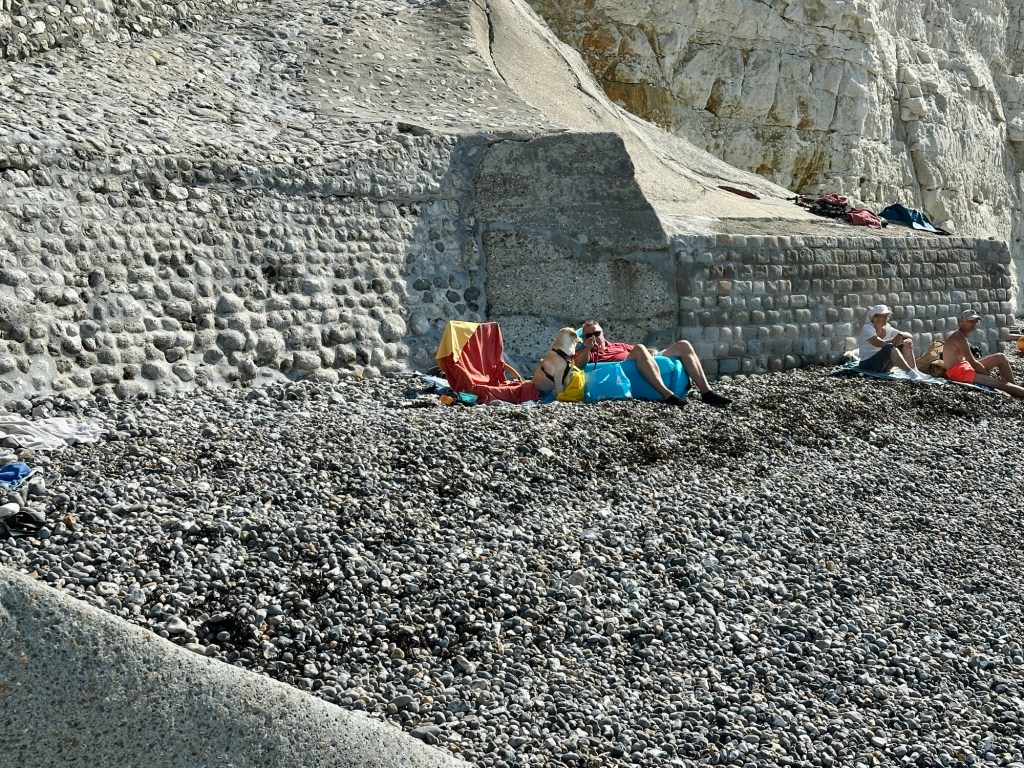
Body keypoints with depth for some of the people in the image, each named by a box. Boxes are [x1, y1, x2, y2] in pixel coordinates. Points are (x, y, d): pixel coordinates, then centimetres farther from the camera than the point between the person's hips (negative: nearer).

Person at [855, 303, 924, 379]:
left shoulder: (887, 328, 9)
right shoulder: (867, 328, -12)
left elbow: (909, 335, 6)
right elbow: (881, 344, -28)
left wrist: (900, 335, -17)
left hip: (883, 366, 8)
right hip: (868, 365, -8)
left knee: (906, 344, -7)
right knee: (890, 348, -34)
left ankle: (914, 370, -18)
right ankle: (910, 372, -41)